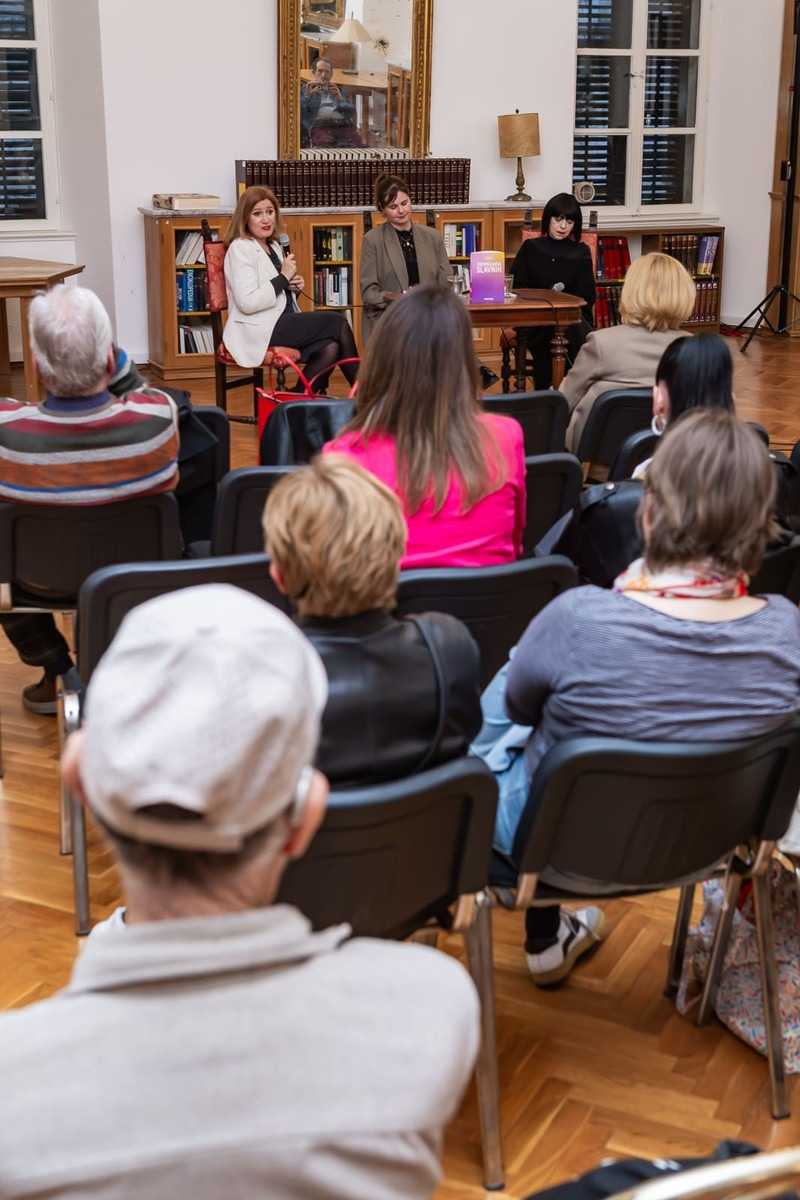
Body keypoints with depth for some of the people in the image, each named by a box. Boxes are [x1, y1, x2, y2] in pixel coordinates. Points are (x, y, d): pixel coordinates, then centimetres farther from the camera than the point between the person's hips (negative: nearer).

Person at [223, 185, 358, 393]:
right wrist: (283, 277, -12)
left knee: (330, 348, -22)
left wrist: (295, 285, 7)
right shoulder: (240, 249, -7)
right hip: (258, 330, -8)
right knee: (338, 322, -14)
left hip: (282, 322, 8)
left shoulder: (273, 246, 19)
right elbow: (247, 302, -19)